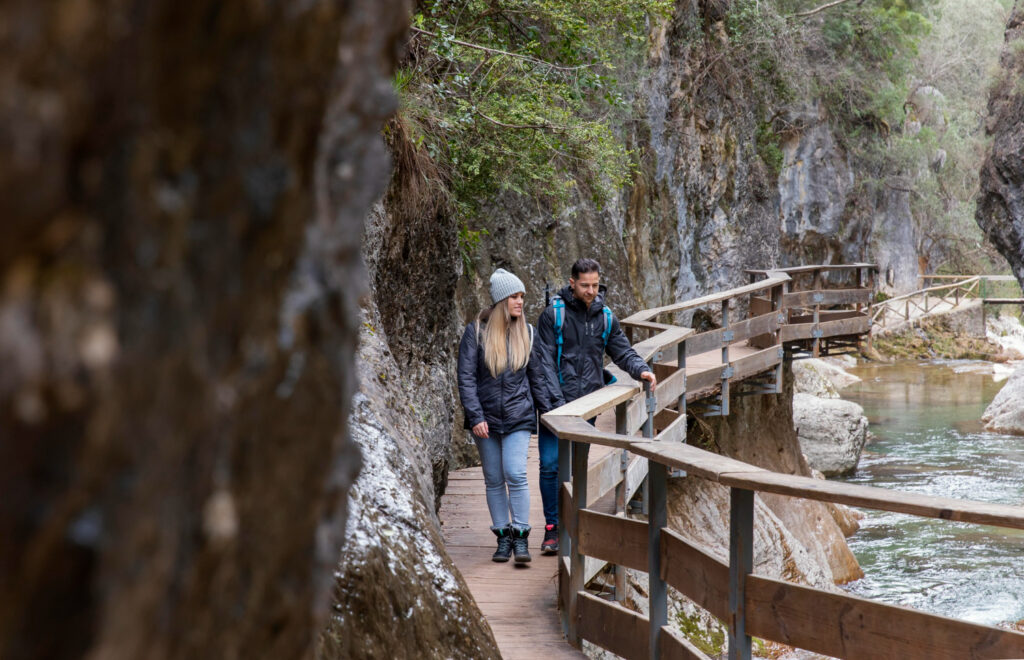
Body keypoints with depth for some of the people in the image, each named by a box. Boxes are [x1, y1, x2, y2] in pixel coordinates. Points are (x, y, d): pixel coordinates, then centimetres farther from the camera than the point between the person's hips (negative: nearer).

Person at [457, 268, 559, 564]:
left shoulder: (526, 332, 5)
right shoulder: (476, 332, -3)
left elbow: (537, 376, 12)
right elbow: (466, 378, -5)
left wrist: (549, 412, 11)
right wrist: (475, 417, -12)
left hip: (518, 417, 0)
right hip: (486, 419, 0)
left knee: (515, 474, -13)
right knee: (494, 480, 6)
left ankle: (521, 538, -7)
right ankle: (503, 537, 15)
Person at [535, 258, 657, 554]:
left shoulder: (605, 318, 8)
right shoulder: (553, 315, -4)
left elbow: (623, 352, 11)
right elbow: (544, 362, -7)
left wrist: (642, 370, -10)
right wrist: (555, 401, -15)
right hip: (556, 405, -3)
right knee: (550, 465, -6)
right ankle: (552, 527, 2)